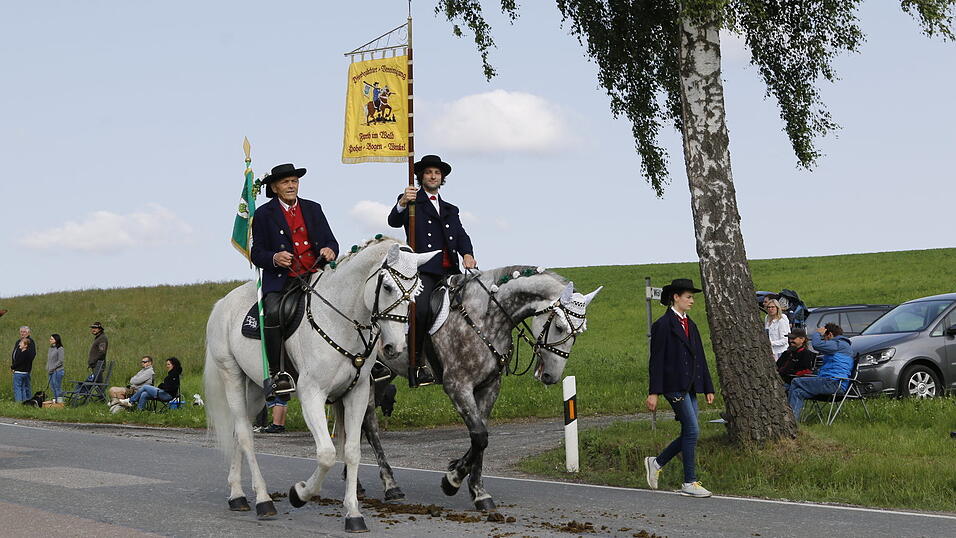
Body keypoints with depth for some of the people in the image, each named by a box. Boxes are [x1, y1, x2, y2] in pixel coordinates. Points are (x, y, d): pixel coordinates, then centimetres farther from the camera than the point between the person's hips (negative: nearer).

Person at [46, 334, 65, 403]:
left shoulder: (60, 349, -10)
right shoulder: (50, 349, 14)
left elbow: (60, 361, -13)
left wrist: (52, 368, -13)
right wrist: (47, 369, 8)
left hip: (57, 371, -8)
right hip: (50, 371, 8)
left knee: (57, 387, -6)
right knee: (52, 387, 10)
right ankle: (54, 400, 16)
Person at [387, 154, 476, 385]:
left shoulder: (451, 210, 28)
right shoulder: (412, 201, 13)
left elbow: (461, 235, 14)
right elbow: (394, 222, -5)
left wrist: (467, 254, -8)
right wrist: (402, 203, -27)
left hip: (449, 271, 5)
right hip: (424, 271, -5)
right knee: (422, 311, -23)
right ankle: (418, 365, -15)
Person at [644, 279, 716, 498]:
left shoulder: (690, 325, 17)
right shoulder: (663, 325, -7)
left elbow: (699, 357, 19)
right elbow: (656, 360, -10)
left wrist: (708, 388, 16)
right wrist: (654, 392, -14)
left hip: (690, 387, 8)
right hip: (674, 385, -8)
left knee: (689, 433, 6)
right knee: (692, 431, -10)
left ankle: (656, 463, 23)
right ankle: (689, 483, -2)